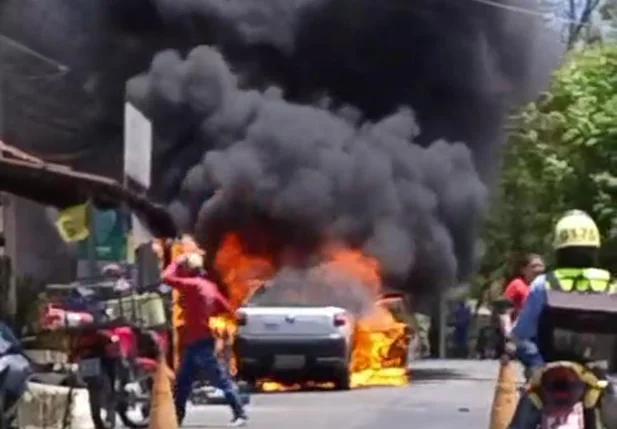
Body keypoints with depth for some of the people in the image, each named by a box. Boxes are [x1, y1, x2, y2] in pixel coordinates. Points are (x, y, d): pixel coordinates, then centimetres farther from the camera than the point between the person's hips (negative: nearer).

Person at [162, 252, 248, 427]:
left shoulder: (194, 285, -15)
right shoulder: (209, 286, 11)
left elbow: (167, 278, -21)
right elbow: (226, 309, 14)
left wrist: (176, 263, -5)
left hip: (199, 342, -9)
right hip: (195, 342, 9)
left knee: (221, 380, -7)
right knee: (182, 383, 14)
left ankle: (240, 414, -7)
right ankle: (176, 418, 20)